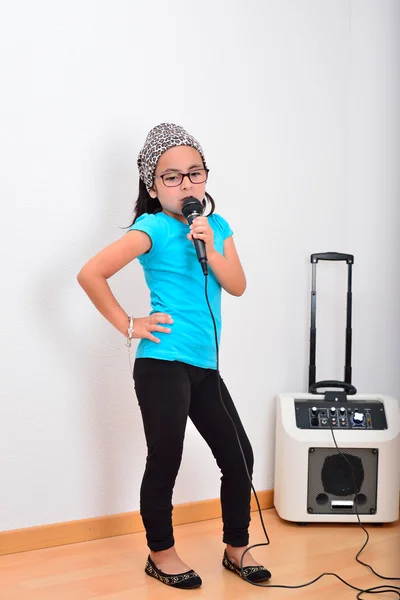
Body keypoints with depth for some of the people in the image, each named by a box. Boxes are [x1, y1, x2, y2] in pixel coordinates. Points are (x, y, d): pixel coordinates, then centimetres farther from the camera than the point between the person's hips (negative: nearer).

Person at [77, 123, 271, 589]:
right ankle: (161, 555, 23)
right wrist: (129, 325, -13)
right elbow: (90, 274, -16)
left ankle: (236, 548, 27)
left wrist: (209, 249, -12)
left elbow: (237, 286, 3)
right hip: (163, 365, -7)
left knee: (239, 458, 10)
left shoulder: (217, 226, 10)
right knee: (164, 462, 4)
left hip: (204, 366, 7)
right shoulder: (154, 228, -10)